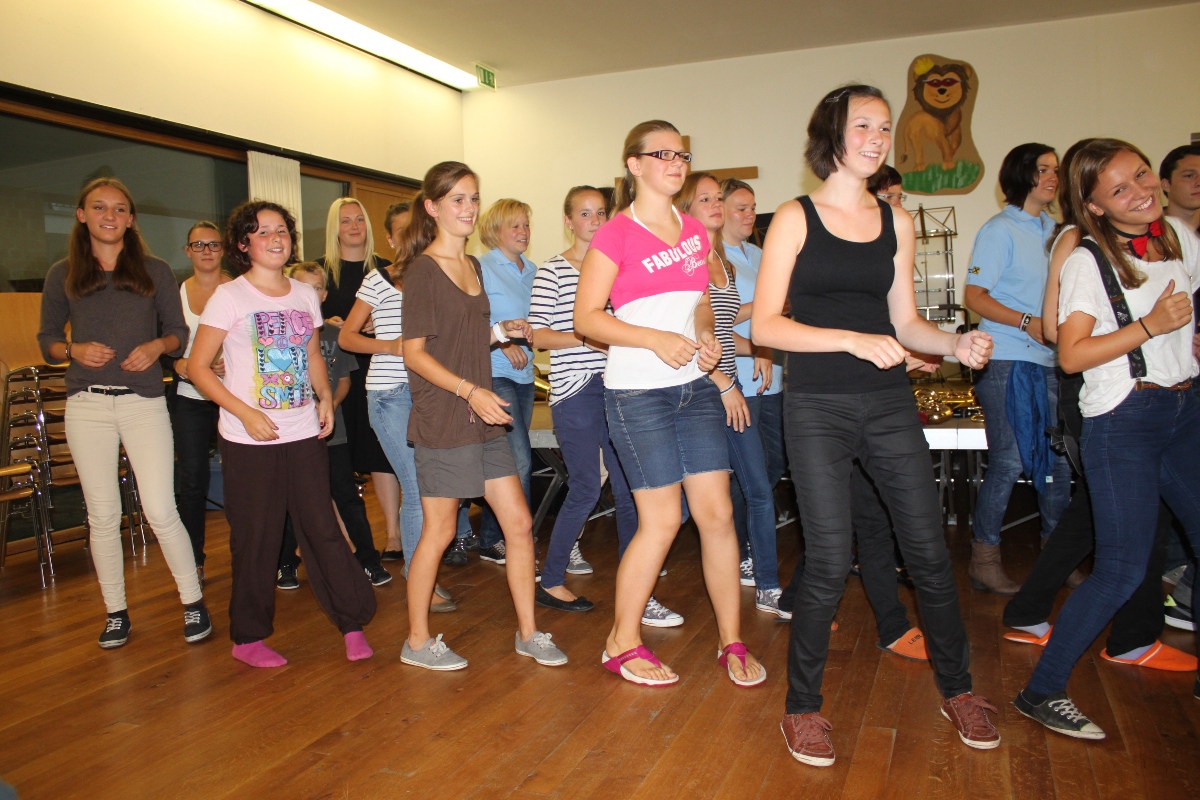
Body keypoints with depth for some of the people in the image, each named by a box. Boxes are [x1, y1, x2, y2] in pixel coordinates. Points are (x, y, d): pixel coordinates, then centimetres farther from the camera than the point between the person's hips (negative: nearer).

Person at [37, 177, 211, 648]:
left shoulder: (155, 271, 7)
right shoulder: (62, 274, 9)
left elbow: (180, 333, 9)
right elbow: (46, 339, 11)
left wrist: (157, 345, -12)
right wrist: (74, 350, -10)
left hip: (144, 402, -1)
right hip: (87, 405, 2)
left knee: (161, 511, -6)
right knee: (103, 515, 7)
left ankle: (193, 602, 9)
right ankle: (116, 612, 21)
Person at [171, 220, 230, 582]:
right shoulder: (177, 292, 8)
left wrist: (231, 364, -17)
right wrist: (183, 366, -10)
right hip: (191, 398, 2)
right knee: (191, 480, 2)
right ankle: (194, 560, 15)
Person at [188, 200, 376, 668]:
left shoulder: (305, 294, 10)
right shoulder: (229, 297, -4)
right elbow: (198, 367, -5)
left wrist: (325, 396, 3)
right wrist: (245, 413, -16)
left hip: (305, 434, 4)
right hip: (250, 439, -3)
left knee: (322, 528, 5)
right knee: (255, 539, 5)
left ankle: (352, 624, 15)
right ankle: (248, 638, 22)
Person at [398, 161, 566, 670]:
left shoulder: (472, 266, 15)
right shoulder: (423, 270, -9)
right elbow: (415, 353, -13)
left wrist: (502, 331, 5)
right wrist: (471, 390, -23)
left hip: (483, 419, 7)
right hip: (442, 419, -7)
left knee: (519, 522, 6)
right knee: (440, 530, 3)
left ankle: (528, 633, 19)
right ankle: (417, 641, 21)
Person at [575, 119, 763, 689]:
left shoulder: (695, 232, 13)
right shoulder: (615, 234, -6)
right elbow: (586, 317, -9)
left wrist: (706, 336, 1)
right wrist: (656, 340, -20)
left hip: (695, 387, 6)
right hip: (638, 392, -6)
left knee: (717, 514, 4)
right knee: (662, 520, -2)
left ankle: (732, 642, 19)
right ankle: (623, 643, 18)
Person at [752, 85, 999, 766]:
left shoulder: (897, 221, 12)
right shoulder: (795, 219, -1)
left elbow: (904, 322, 15)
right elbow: (765, 325, -8)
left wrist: (955, 345, -4)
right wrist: (852, 339, -18)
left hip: (889, 404, 4)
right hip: (818, 408, -4)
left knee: (929, 549, 7)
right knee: (831, 562, -6)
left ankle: (957, 689, 31)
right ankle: (803, 705, 16)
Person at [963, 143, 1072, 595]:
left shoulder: (1053, 229, 16)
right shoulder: (1000, 230, -5)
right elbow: (974, 297, -11)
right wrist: (1028, 322, -20)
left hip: (1049, 361, 7)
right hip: (1007, 360, -7)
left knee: (1059, 456, 8)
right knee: (1009, 463, -5)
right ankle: (984, 558, 6)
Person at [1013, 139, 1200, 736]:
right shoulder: (1088, 261, -10)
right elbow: (1071, 355, -16)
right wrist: (1148, 328, -21)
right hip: (1122, 421, -7)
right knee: (1122, 570, -9)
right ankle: (1042, 692, 1)